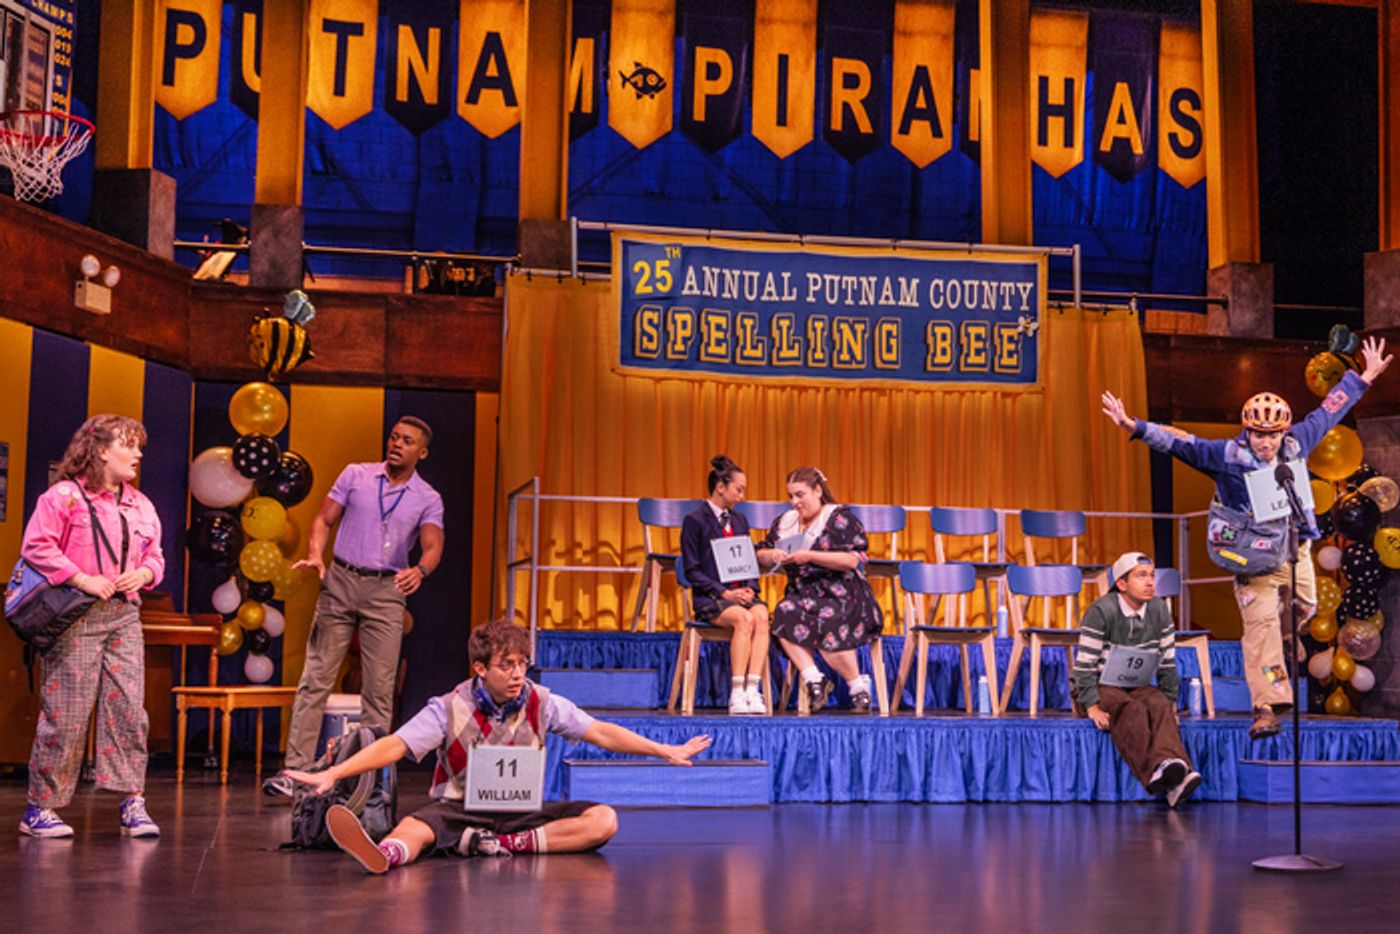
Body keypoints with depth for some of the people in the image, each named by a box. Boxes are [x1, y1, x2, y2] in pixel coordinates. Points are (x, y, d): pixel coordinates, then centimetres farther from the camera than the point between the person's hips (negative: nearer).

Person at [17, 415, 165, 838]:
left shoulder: (140, 505, 17)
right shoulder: (64, 496, -4)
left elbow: (154, 555, 22)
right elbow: (36, 547, -10)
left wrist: (143, 574, -1)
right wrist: (83, 580, -15)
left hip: (124, 617, 6)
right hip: (76, 618, -6)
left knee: (129, 708, 0)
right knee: (66, 714, -4)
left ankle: (132, 802, 5)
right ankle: (40, 807, 8)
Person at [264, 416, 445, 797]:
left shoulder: (428, 499, 3)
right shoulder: (355, 475, 6)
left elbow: (433, 545, -11)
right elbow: (324, 519, 5)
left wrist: (420, 570, -33)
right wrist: (315, 554, -15)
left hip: (386, 592, 0)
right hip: (340, 581, 0)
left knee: (380, 686, -2)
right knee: (316, 678, -3)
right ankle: (296, 770, -2)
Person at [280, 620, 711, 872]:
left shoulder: (541, 703, 0)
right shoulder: (450, 709, -8)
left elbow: (602, 733, 2)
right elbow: (395, 745, -15)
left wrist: (666, 751, -1)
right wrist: (330, 775, -28)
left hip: (520, 812, 3)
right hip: (458, 808, -3)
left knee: (602, 821, -21)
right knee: (414, 825, -38)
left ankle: (500, 845, -32)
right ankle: (384, 855, -74)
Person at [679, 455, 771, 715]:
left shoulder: (740, 521, 20)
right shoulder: (695, 521, 0)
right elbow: (692, 570, -5)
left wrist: (750, 588, -3)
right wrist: (724, 592, -15)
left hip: (742, 594, 5)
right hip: (710, 598, -5)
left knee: (761, 616, -30)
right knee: (744, 619, -35)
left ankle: (753, 690, -35)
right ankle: (737, 694, -34)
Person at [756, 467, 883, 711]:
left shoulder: (840, 518, 1)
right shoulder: (785, 521, 18)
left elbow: (852, 560, -11)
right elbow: (760, 555, 20)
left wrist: (810, 556, -15)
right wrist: (771, 556, -4)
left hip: (842, 593, -4)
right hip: (802, 594, 5)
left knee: (828, 621, -34)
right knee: (784, 613, -29)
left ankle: (858, 684, -14)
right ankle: (813, 678, -28)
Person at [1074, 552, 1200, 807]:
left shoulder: (1158, 610, 4)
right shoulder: (1102, 611, -13)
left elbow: (1168, 663, 11)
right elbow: (1085, 664, -14)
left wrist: (1170, 701, 6)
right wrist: (1092, 706, -21)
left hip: (1138, 687, 4)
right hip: (1102, 688, -4)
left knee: (1159, 706, -30)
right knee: (1131, 710, -35)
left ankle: (1172, 762, -55)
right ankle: (1156, 771, -58)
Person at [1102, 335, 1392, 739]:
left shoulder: (1296, 445, 2)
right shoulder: (1226, 456, -10)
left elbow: (1328, 412, 15)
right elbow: (1179, 444, -15)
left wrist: (1364, 377, 23)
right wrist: (1136, 427, -25)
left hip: (1297, 550, 5)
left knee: (1304, 610, 16)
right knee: (1261, 625, -14)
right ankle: (1267, 708, -20)